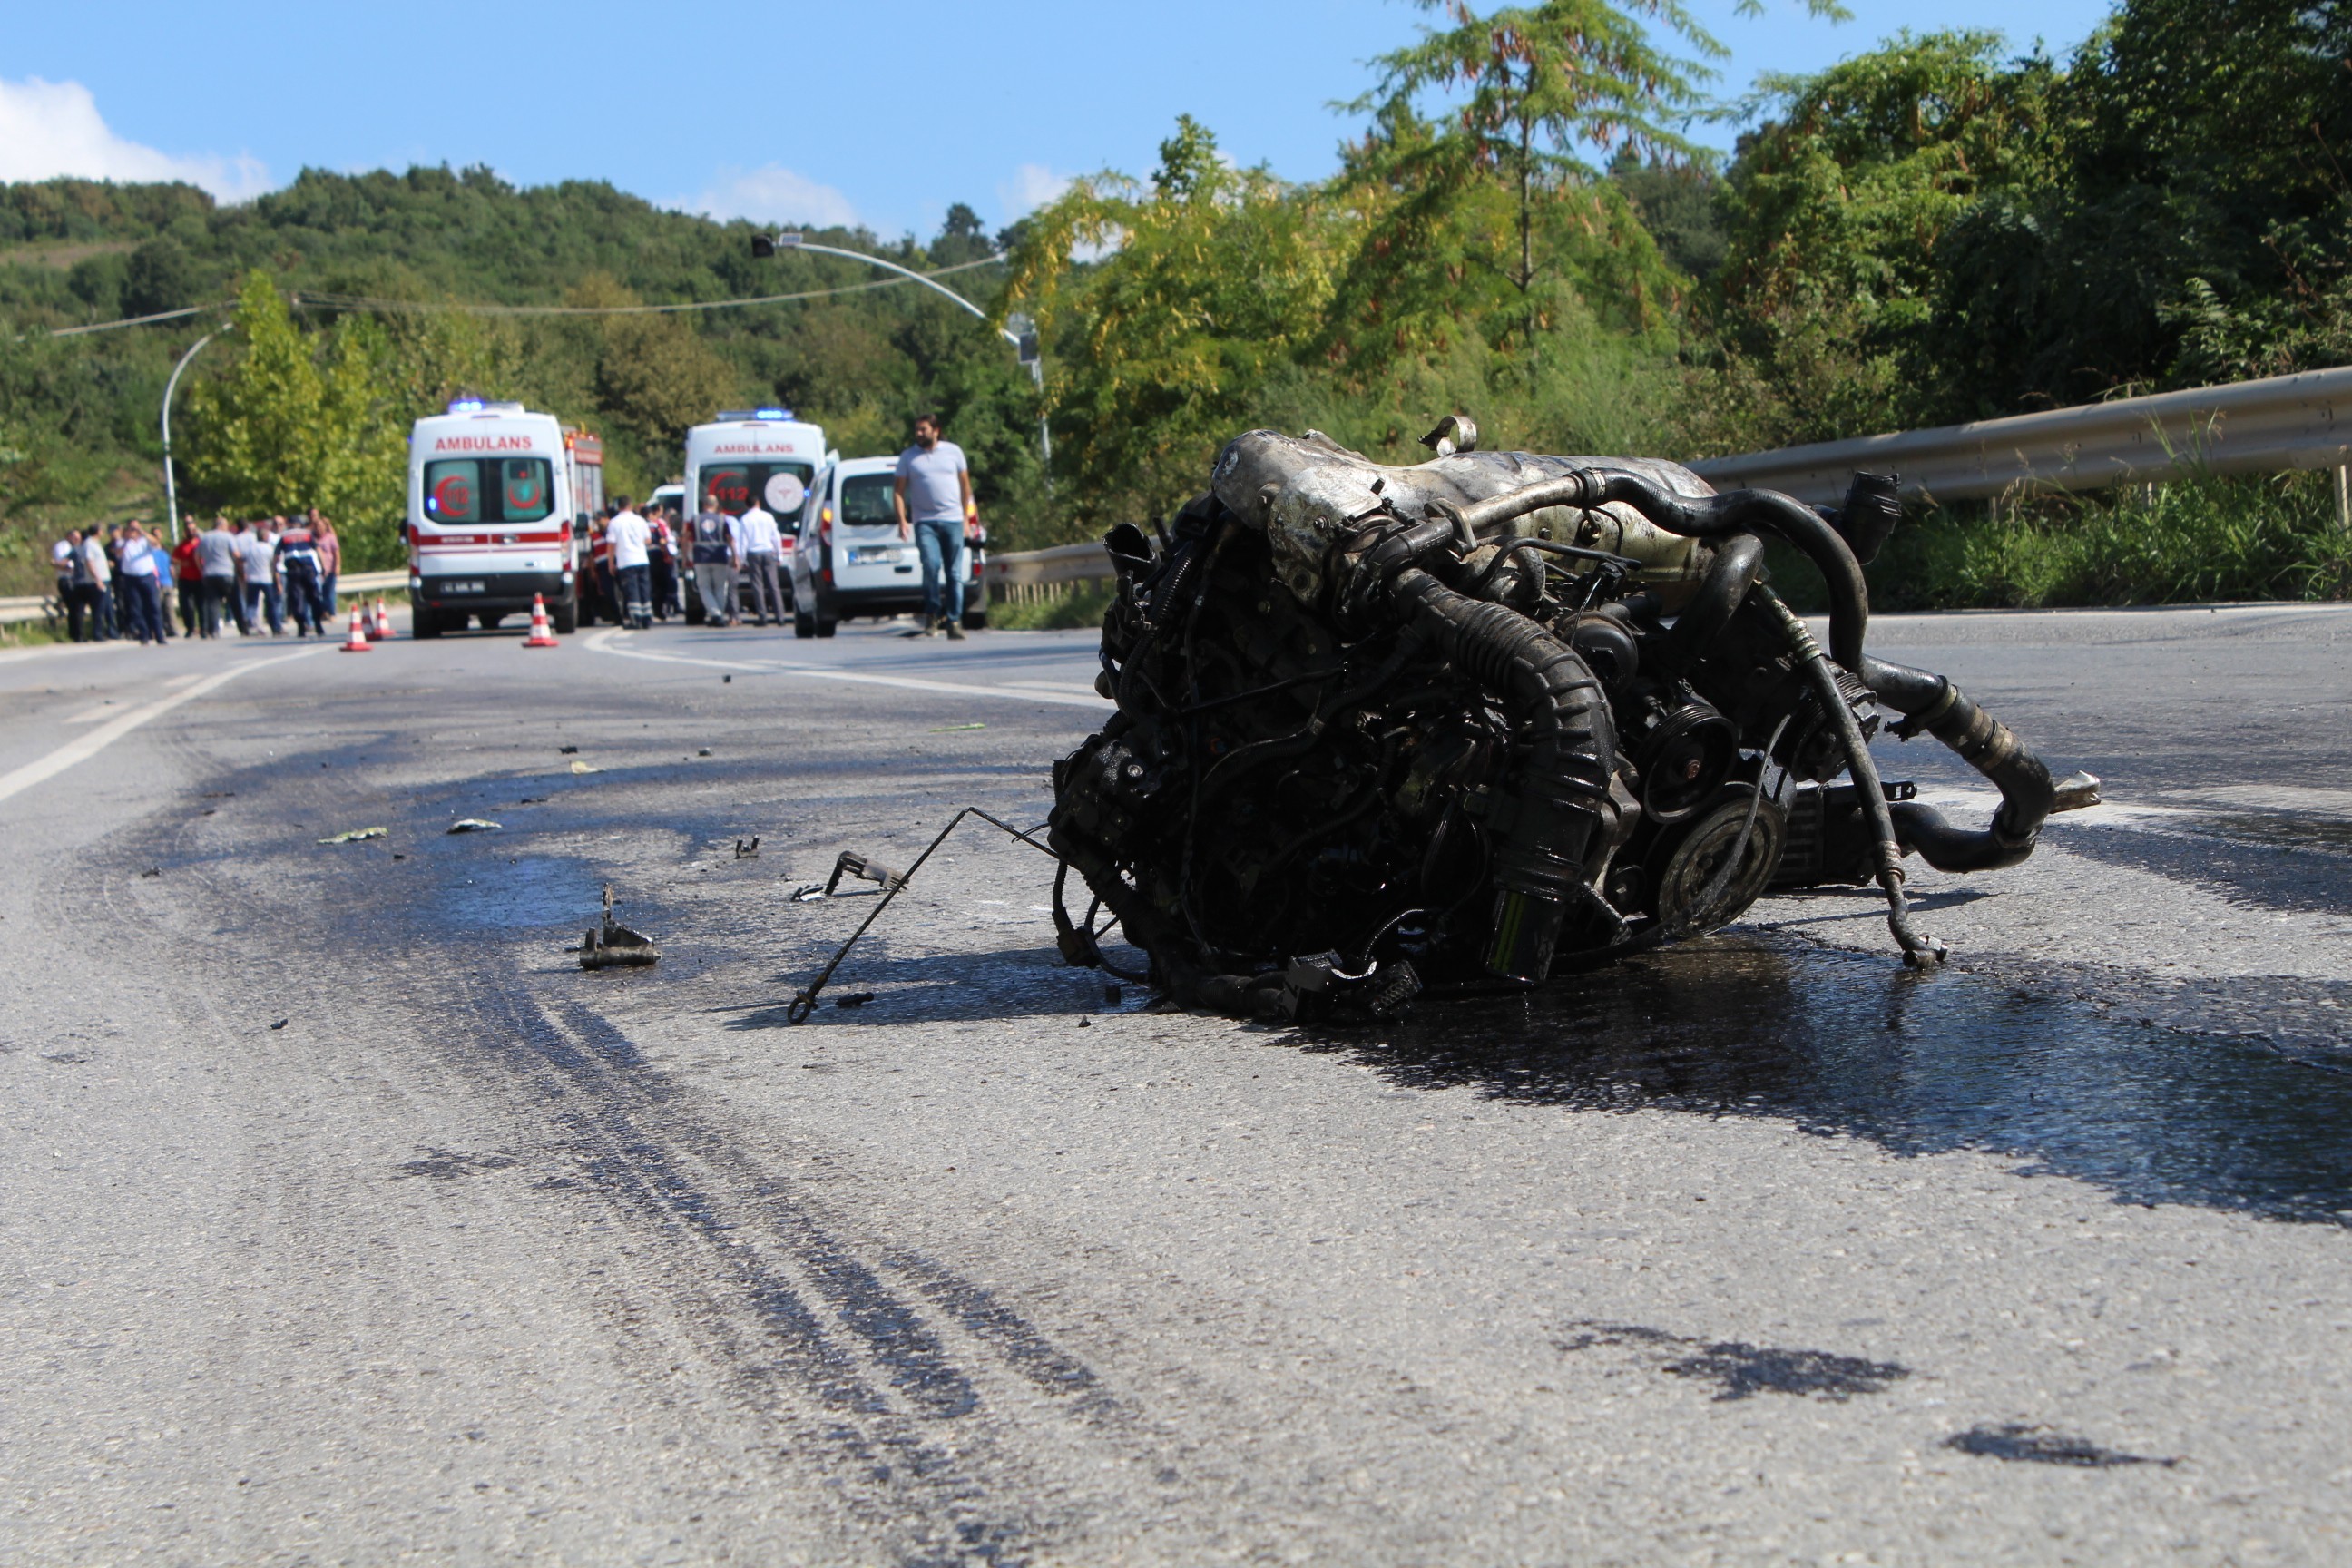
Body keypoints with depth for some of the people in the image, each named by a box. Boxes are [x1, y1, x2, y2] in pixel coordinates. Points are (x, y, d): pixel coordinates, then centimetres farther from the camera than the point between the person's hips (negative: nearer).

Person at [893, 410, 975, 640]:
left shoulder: (953, 451, 9)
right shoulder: (908, 457, 7)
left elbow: (965, 484, 14)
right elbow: (898, 490, 6)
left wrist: (966, 517, 8)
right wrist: (902, 520, -6)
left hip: (952, 520, 1)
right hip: (925, 522, -1)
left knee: (954, 573, -1)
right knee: (931, 565, -19)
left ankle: (954, 621, 4)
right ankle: (932, 615, -4)